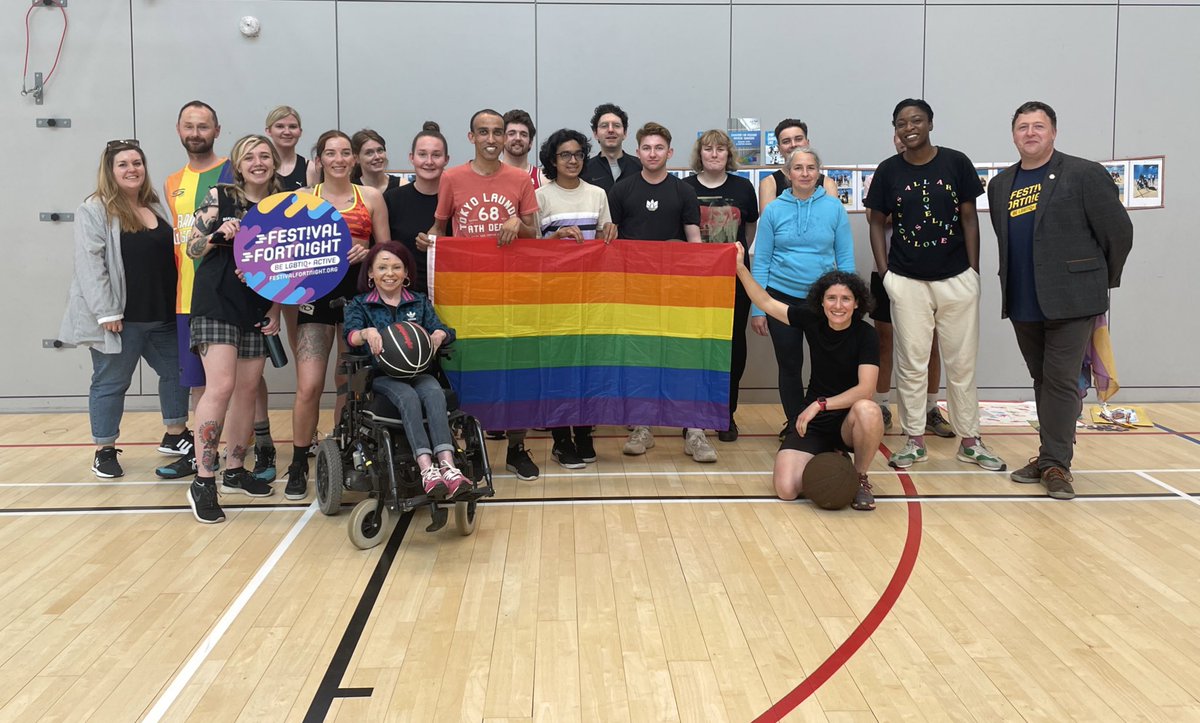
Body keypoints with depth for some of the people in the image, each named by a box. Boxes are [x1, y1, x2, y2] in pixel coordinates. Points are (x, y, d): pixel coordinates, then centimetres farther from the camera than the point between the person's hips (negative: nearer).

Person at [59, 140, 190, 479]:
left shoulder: (156, 208, 13)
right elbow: (90, 263, -15)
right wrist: (107, 312, -20)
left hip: (163, 314, 7)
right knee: (111, 383, 4)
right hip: (120, 319, -7)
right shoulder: (94, 210, -8)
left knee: (176, 371, 15)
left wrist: (178, 304, 14)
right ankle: (104, 451, 16)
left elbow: (171, 255, 20)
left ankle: (175, 435, 32)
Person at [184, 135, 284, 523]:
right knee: (221, 386, -14)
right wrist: (219, 235, -20)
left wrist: (276, 309, 5)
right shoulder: (220, 197, -1)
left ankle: (235, 469, 22)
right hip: (217, 302, -5)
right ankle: (203, 481, -8)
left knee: (247, 390, 8)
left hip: (258, 308, 5)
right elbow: (192, 248, -1)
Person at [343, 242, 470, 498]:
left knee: (434, 393, -33)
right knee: (408, 397, -35)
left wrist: (439, 335, -21)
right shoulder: (359, 304, 11)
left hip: (416, 371, 2)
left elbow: (440, 328, 5)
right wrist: (367, 333, -32)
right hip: (381, 376, -2)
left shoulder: (420, 302, 18)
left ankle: (447, 466, -48)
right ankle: (427, 470, -46)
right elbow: (351, 335, -8)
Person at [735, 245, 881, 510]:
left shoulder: (866, 334, -13)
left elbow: (865, 389, -22)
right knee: (786, 490, -18)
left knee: (867, 410, -40)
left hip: (849, 421, -3)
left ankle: (860, 478, -10)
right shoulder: (812, 322, -3)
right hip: (812, 421, 3)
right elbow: (766, 303, 5)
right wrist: (740, 267, -1)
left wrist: (820, 404, -28)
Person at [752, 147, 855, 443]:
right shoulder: (773, 210, -1)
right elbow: (761, 261, 0)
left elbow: (845, 259, 1)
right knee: (789, 366, 9)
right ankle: (794, 427, 25)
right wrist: (757, 308, -3)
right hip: (782, 298, 0)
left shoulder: (834, 207, -2)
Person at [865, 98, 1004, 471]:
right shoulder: (888, 171, 1)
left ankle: (970, 441, 18)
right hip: (908, 282, 0)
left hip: (957, 279, 0)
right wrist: (885, 272, -2)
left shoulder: (956, 163, 0)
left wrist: (973, 270, -1)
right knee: (911, 364, 5)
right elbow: (877, 223, 6)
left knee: (962, 364, 7)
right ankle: (915, 441, 16)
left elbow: (969, 218, 3)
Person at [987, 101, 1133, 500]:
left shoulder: (1084, 174, -5)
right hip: (1023, 305, 6)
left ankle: (1056, 463, 2)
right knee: (1042, 381, 14)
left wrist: (1103, 280, 6)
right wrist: (1015, 285, 14)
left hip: (1070, 300, -5)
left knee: (1061, 381, -5)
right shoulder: (1000, 185, 12)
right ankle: (1049, 457, 23)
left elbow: (1118, 231, -3)